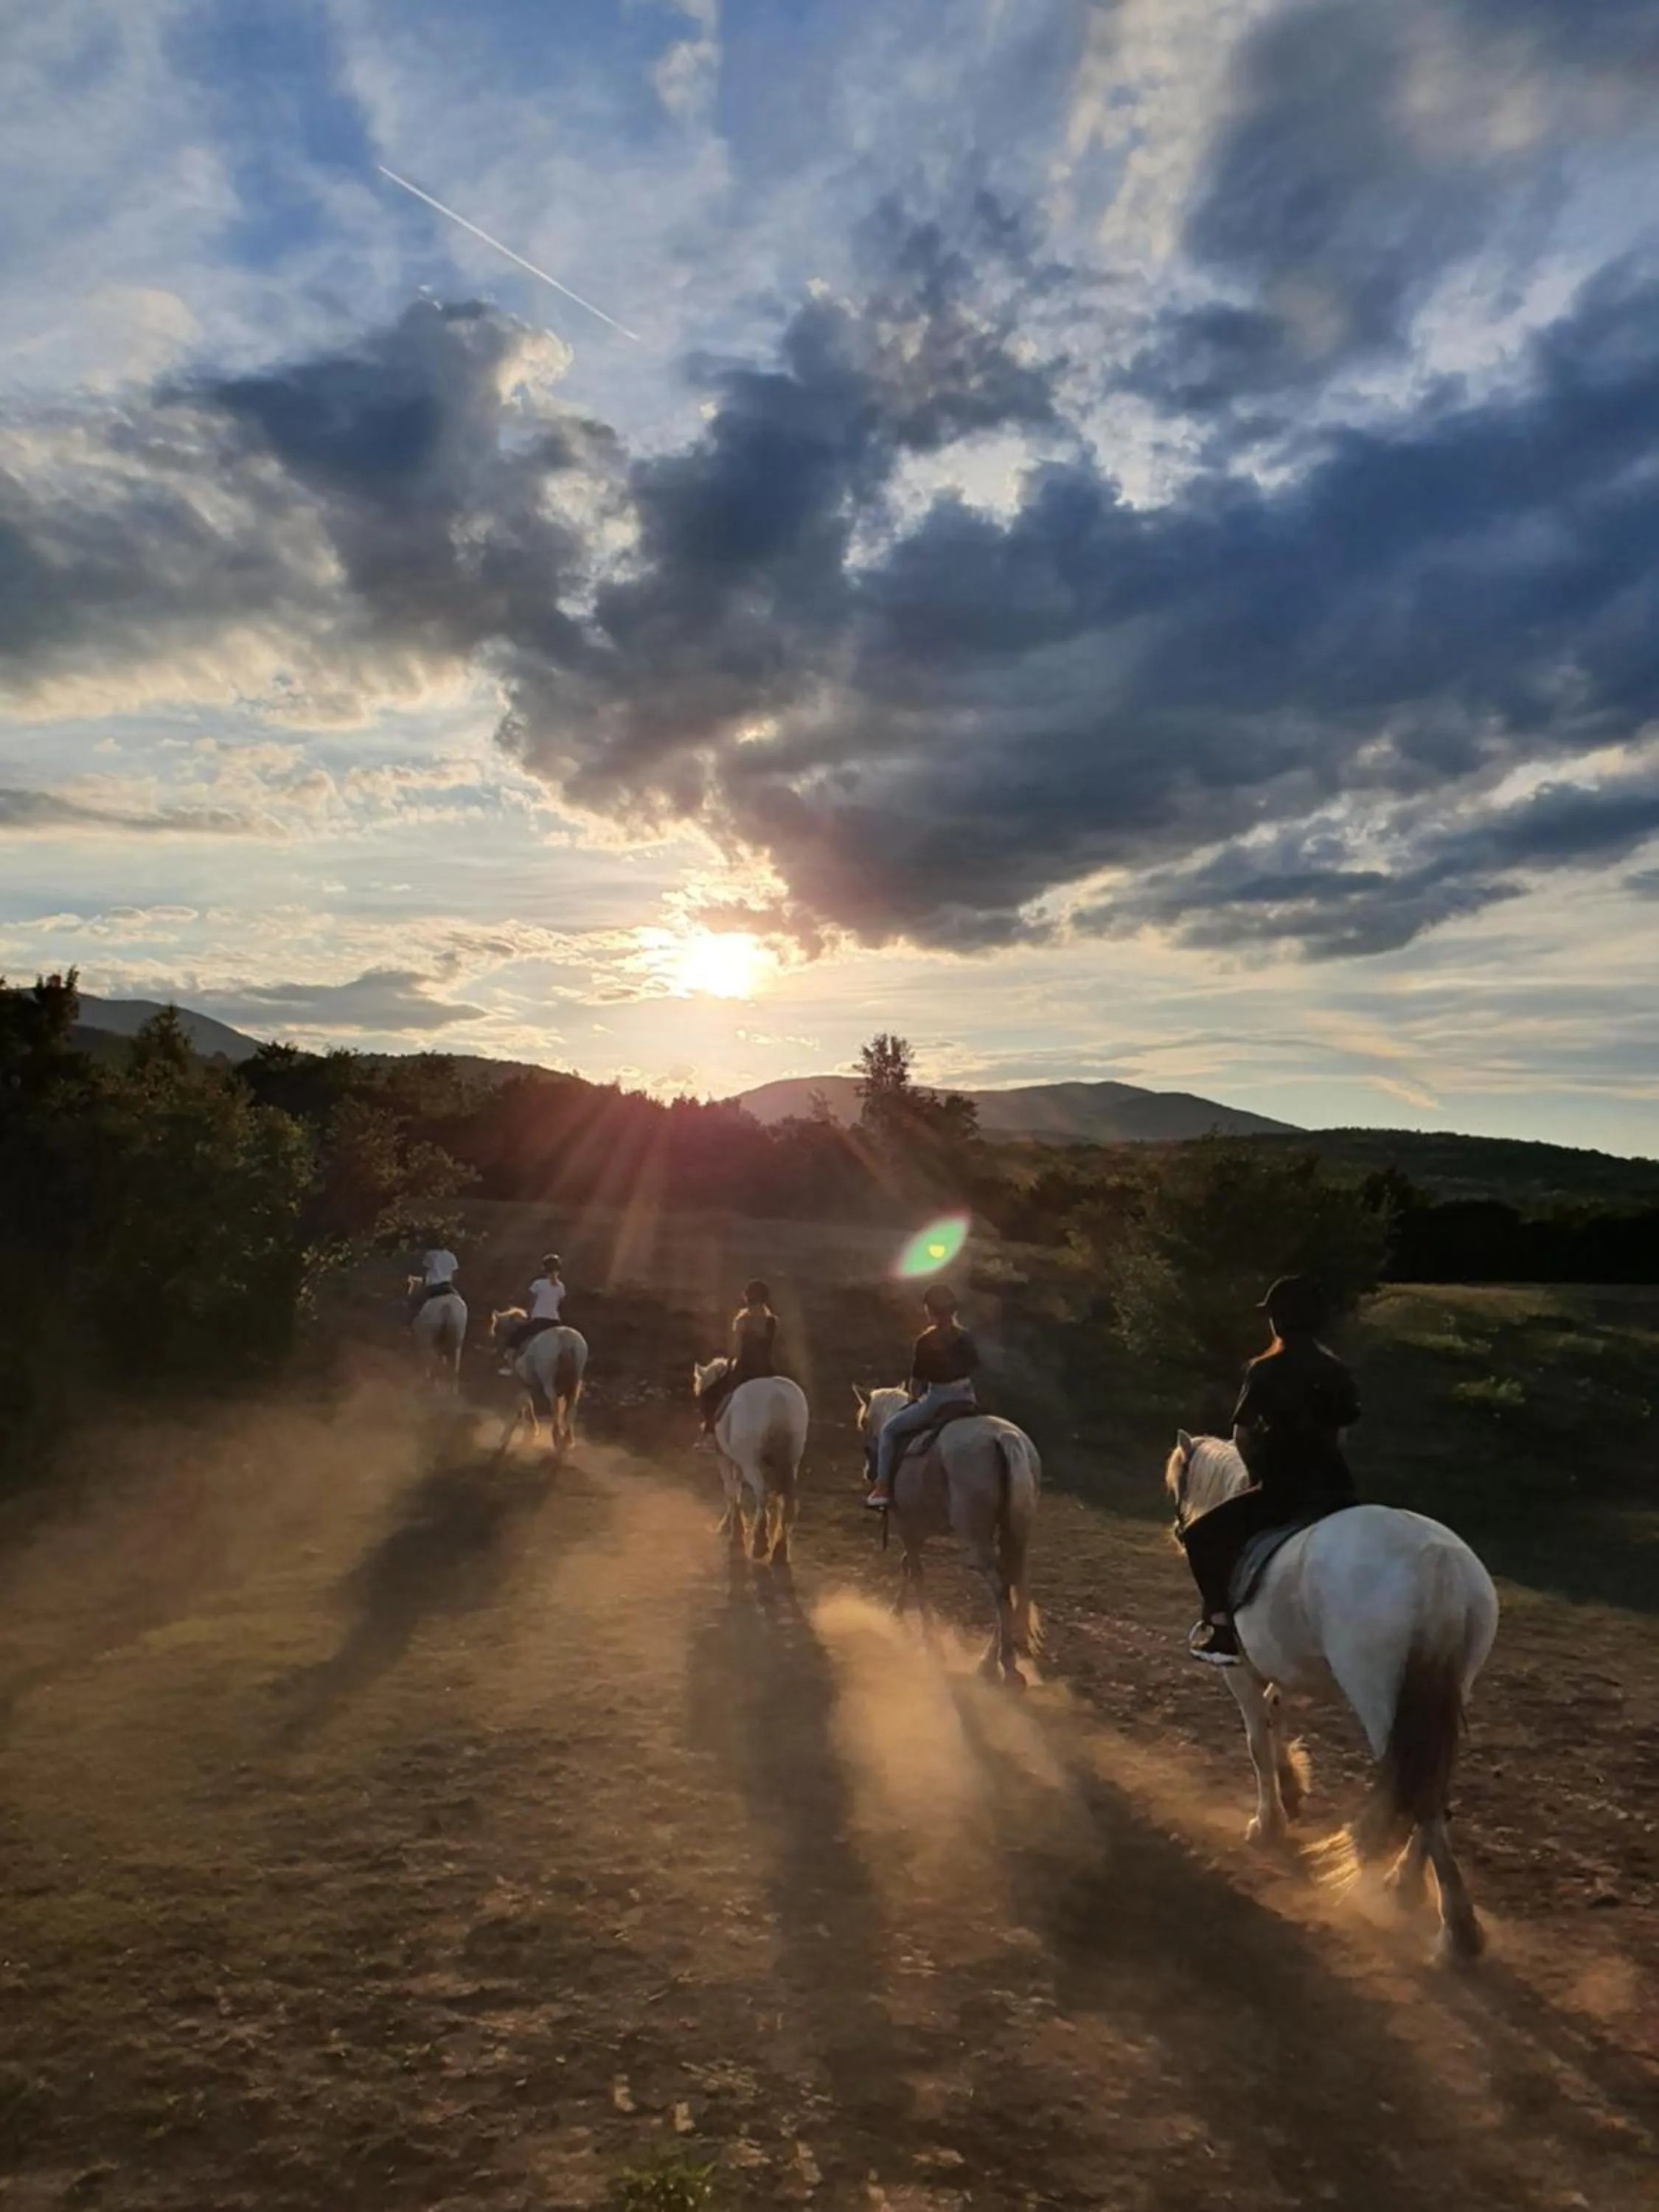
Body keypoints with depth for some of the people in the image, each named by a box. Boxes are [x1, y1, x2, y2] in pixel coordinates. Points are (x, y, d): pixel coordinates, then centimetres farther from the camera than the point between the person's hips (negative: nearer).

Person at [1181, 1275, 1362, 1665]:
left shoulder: (1264, 1371, -10)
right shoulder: (1337, 1371, 6)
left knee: (1201, 1535, 10)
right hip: (1335, 1490, 6)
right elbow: (1340, 1434, 14)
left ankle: (1221, 1627, 3)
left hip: (1281, 1491, -5)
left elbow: (1243, 1436, -6)